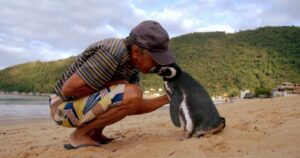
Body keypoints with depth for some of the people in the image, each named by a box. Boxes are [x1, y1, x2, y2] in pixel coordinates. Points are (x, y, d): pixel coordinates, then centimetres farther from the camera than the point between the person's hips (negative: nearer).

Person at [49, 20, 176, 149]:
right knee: (132, 95, -26)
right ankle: (80, 134, -9)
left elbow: (134, 106, 2)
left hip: (84, 102, 9)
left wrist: (167, 98, -2)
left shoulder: (132, 62, 0)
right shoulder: (111, 55, -28)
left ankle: (94, 133, 9)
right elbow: (68, 89, -27)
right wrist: (111, 84, -20)